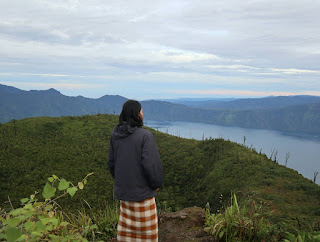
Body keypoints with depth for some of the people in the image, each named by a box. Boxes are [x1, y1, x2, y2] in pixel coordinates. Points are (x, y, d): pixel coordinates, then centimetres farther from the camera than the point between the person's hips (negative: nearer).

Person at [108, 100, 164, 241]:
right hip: (142, 191, -6)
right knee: (146, 228, 9)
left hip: (123, 190, 6)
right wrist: (156, 184, -3)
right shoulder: (145, 136, -20)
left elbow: (111, 163, 8)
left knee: (126, 225, 19)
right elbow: (151, 164, -21)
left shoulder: (115, 135, 0)